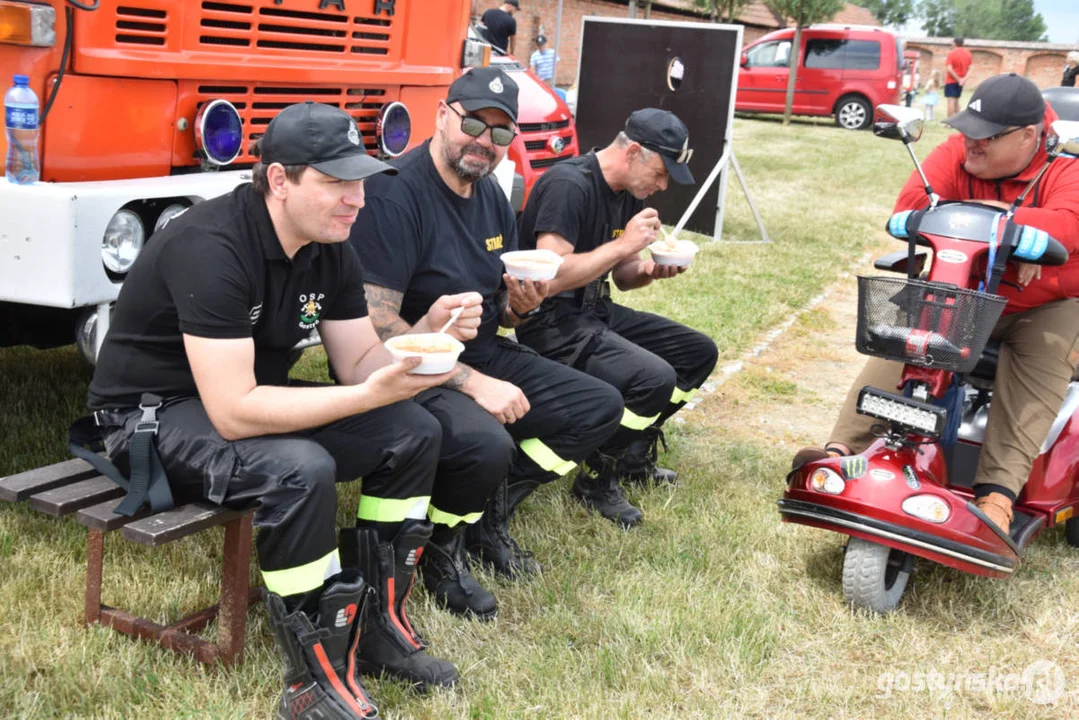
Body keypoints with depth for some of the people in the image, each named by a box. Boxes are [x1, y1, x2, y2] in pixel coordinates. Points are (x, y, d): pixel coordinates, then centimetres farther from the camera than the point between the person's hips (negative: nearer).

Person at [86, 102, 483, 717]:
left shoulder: (331, 247, -3)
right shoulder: (212, 247, -29)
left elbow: (361, 362, -1)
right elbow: (234, 413, -33)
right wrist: (370, 395, -36)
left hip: (254, 396, 8)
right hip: (154, 414, -8)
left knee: (414, 432, -4)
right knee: (300, 470, -35)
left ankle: (381, 627, 5)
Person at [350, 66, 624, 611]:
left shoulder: (491, 195, 8)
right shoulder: (395, 193, -18)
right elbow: (378, 324, -24)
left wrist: (521, 305, -9)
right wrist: (472, 383, -26)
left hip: (483, 356, 9)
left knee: (601, 406, 2)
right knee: (486, 443, -35)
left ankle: (487, 516, 11)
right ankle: (436, 544, -2)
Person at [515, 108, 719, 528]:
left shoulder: (629, 193, 10)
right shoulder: (569, 185, -19)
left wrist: (652, 271, -3)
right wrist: (624, 244, -22)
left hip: (595, 312, 10)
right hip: (552, 324, -10)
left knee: (698, 353, 8)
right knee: (654, 378, -27)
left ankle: (633, 454, 20)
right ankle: (596, 479, -5)